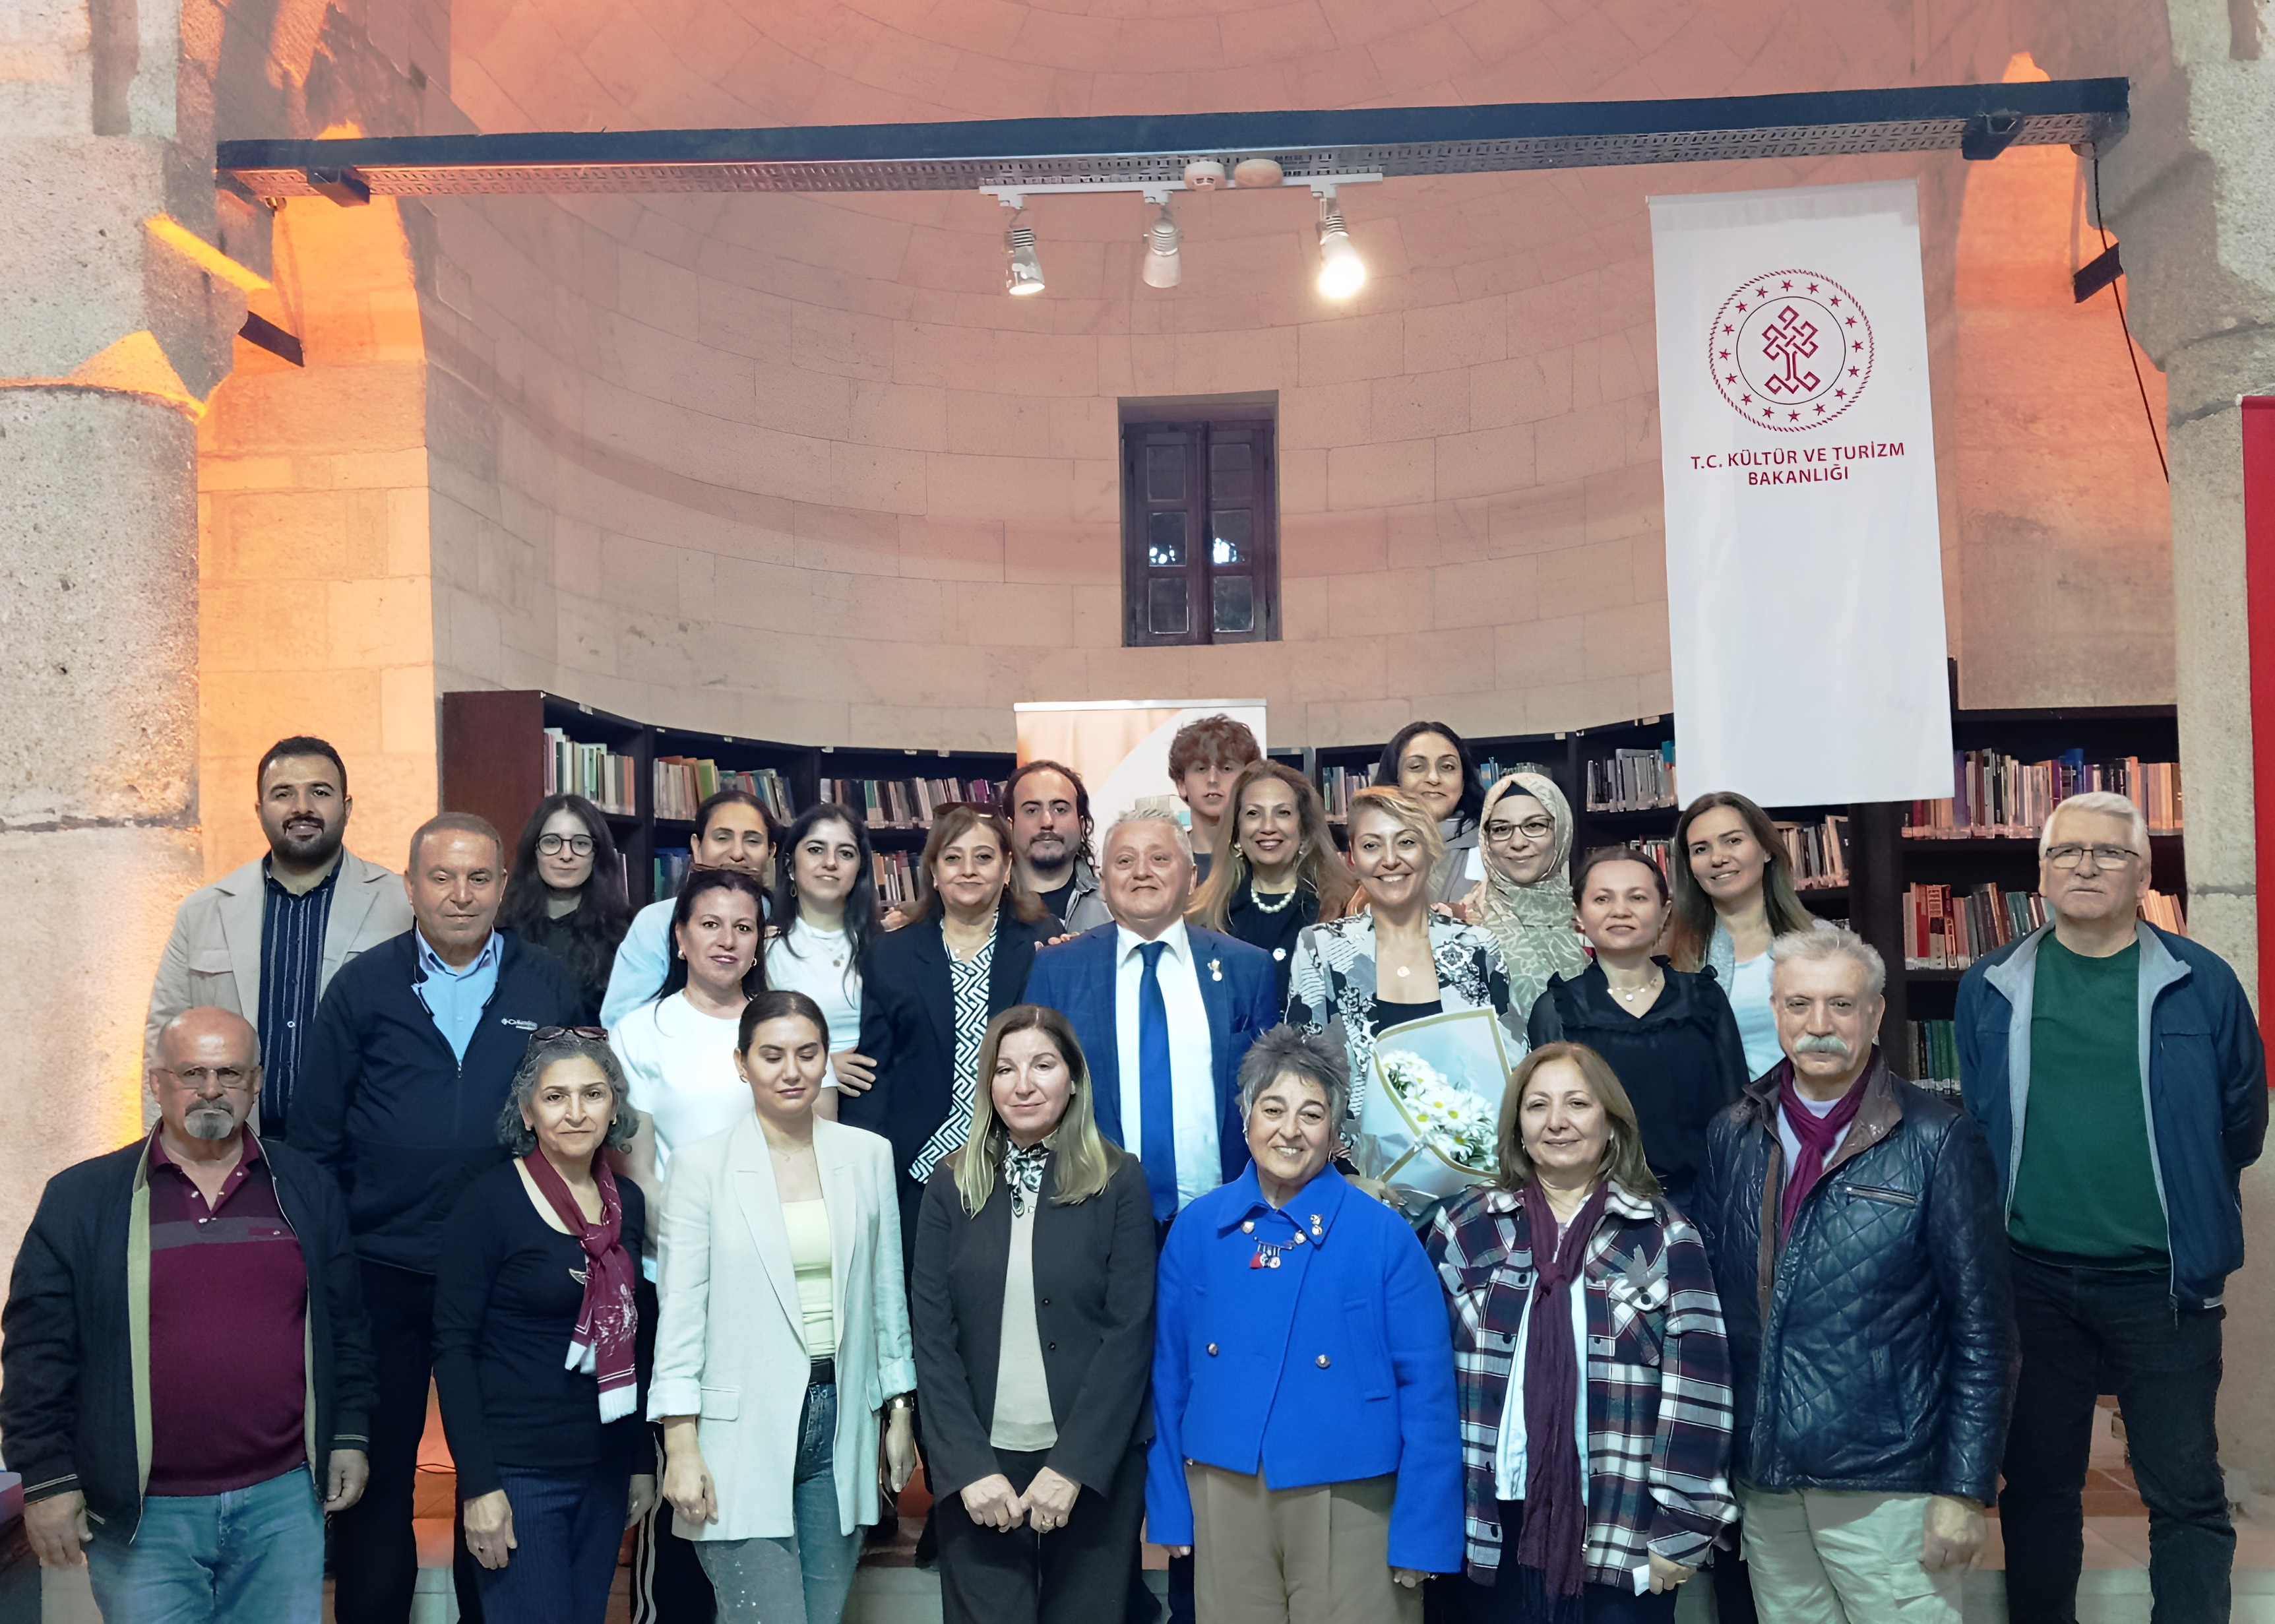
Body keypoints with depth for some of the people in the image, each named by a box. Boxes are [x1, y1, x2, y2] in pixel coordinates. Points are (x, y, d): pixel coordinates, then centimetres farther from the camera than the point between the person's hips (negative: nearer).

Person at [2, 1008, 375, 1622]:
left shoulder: (305, 1190, 6)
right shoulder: (81, 1198, -1)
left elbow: (345, 1327, 11)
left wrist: (350, 1435, 8)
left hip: (283, 1501, 2)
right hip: (142, 1514, -2)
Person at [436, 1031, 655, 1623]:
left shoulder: (627, 1201, 5)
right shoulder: (490, 1201, -10)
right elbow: (453, 1348, -11)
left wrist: (642, 1461, 12)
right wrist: (478, 1486, -15)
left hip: (606, 1472, 5)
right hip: (517, 1473, -5)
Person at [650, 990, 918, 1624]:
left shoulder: (868, 1155, 5)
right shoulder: (701, 1166, -4)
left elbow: (888, 1294, 11)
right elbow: (680, 1312, -4)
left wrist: (901, 1411, 12)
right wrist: (681, 1448, -8)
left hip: (841, 1420, 3)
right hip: (745, 1429, -3)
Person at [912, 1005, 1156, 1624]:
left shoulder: (1119, 1181, -2)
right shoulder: (951, 1183, 2)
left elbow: (1129, 1331, -7)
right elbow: (932, 1335, -1)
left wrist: (1072, 1467, -13)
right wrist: (970, 1466, -10)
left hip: (1095, 1464, -1)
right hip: (976, 1465, 1)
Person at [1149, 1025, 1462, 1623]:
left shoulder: (1384, 1235, -7)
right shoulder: (1196, 1229, 1)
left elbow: (1426, 1389, -6)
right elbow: (1170, 1373, 7)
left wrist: (1422, 1532, -9)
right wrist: (1169, 1506, 6)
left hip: (1349, 1501, -2)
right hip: (1224, 1496, 3)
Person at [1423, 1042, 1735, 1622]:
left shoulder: (1666, 1237, -1)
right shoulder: (1465, 1226, 3)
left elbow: (1697, 1382, -4)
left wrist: (1682, 1526, -7)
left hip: (1627, 1529, -1)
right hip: (1500, 1521, 2)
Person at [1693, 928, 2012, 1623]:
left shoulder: (1937, 1141, -7)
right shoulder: (1732, 1136, 5)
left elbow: (1982, 1327, -6)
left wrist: (1966, 1488, -9)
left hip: (1887, 1486, -4)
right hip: (1764, 1482, 4)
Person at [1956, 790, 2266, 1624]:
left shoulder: (2201, 983, -2)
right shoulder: (1991, 988, 3)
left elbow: (2242, 1123, 6)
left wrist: (2181, 1209, 10)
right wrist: (2021, 1208, 10)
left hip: (2161, 1283, -2)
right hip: (2030, 1281, 2)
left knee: (2187, 1494, 6)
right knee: (2037, 1487, 13)